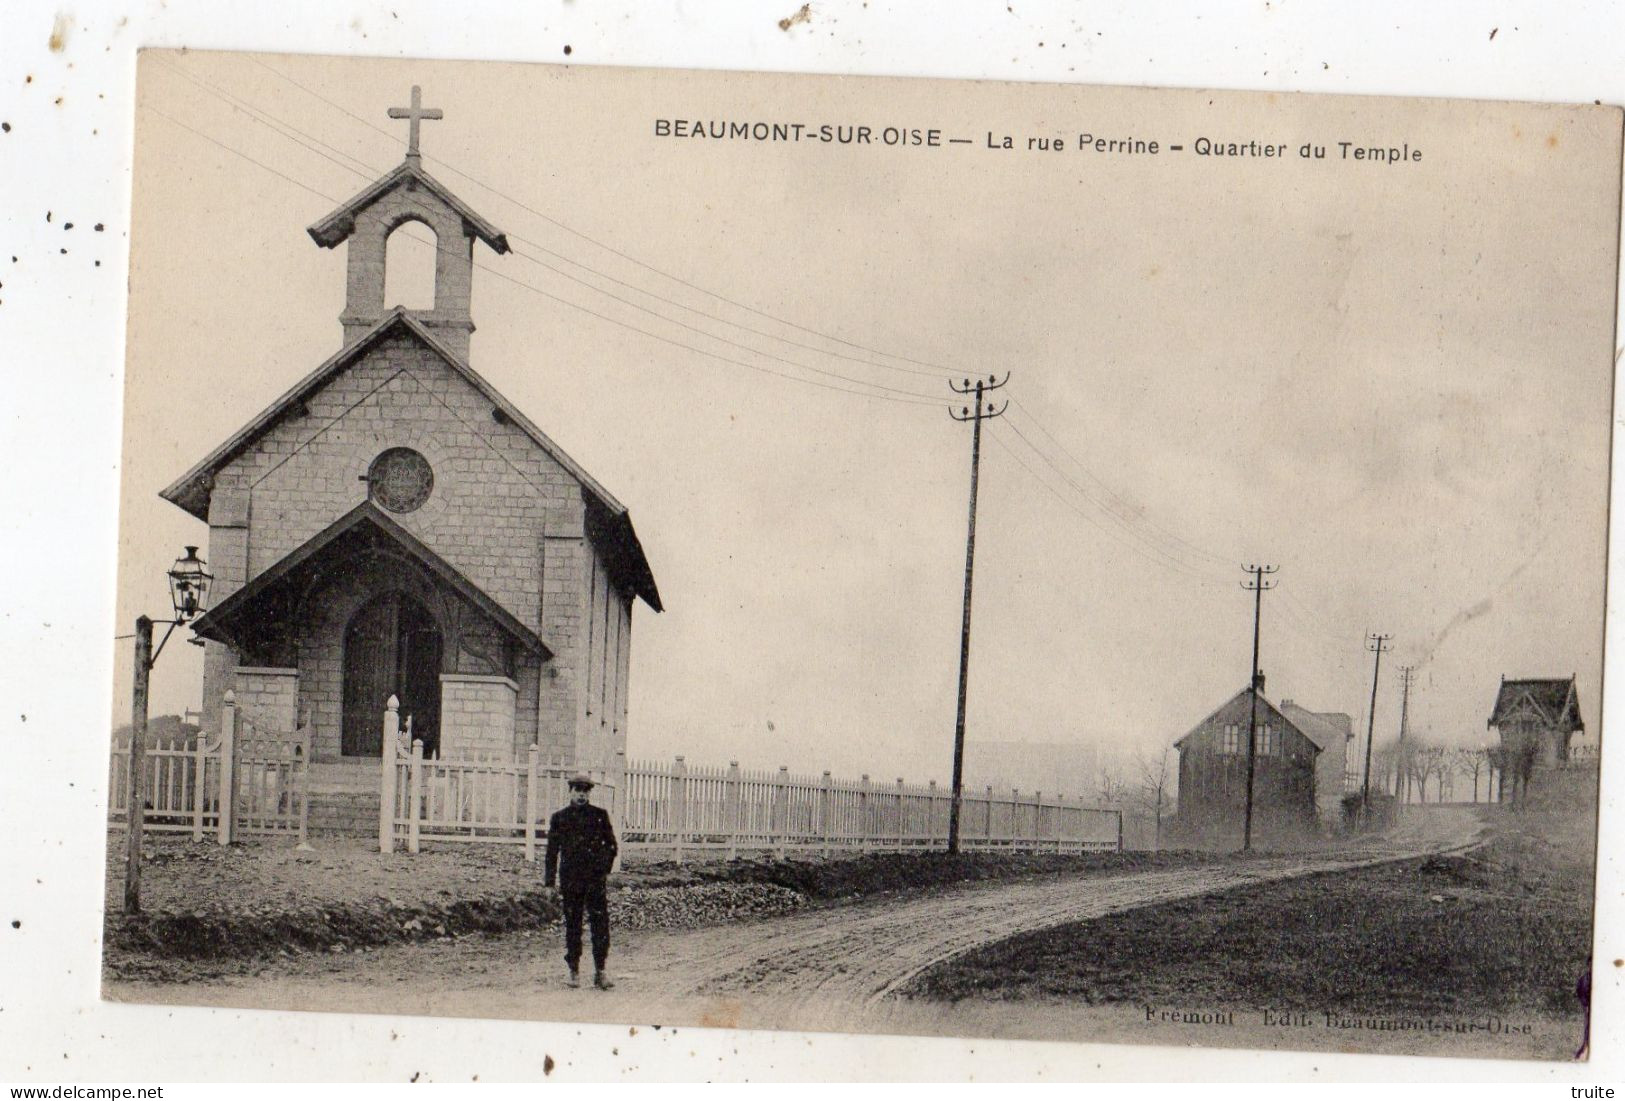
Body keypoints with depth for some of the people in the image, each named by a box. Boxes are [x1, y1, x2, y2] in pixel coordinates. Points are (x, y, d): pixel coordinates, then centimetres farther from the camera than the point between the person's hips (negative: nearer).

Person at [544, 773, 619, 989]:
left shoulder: (600, 815, 8)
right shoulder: (559, 818, 9)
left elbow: (611, 845, 10)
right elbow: (552, 850, 10)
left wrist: (604, 869, -1)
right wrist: (550, 880, 4)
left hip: (595, 879, -1)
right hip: (570, 879, 1)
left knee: (600, 924, -7)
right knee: (572, 925, 4)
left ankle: (600, 971, -5)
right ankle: (574, 971, 10)